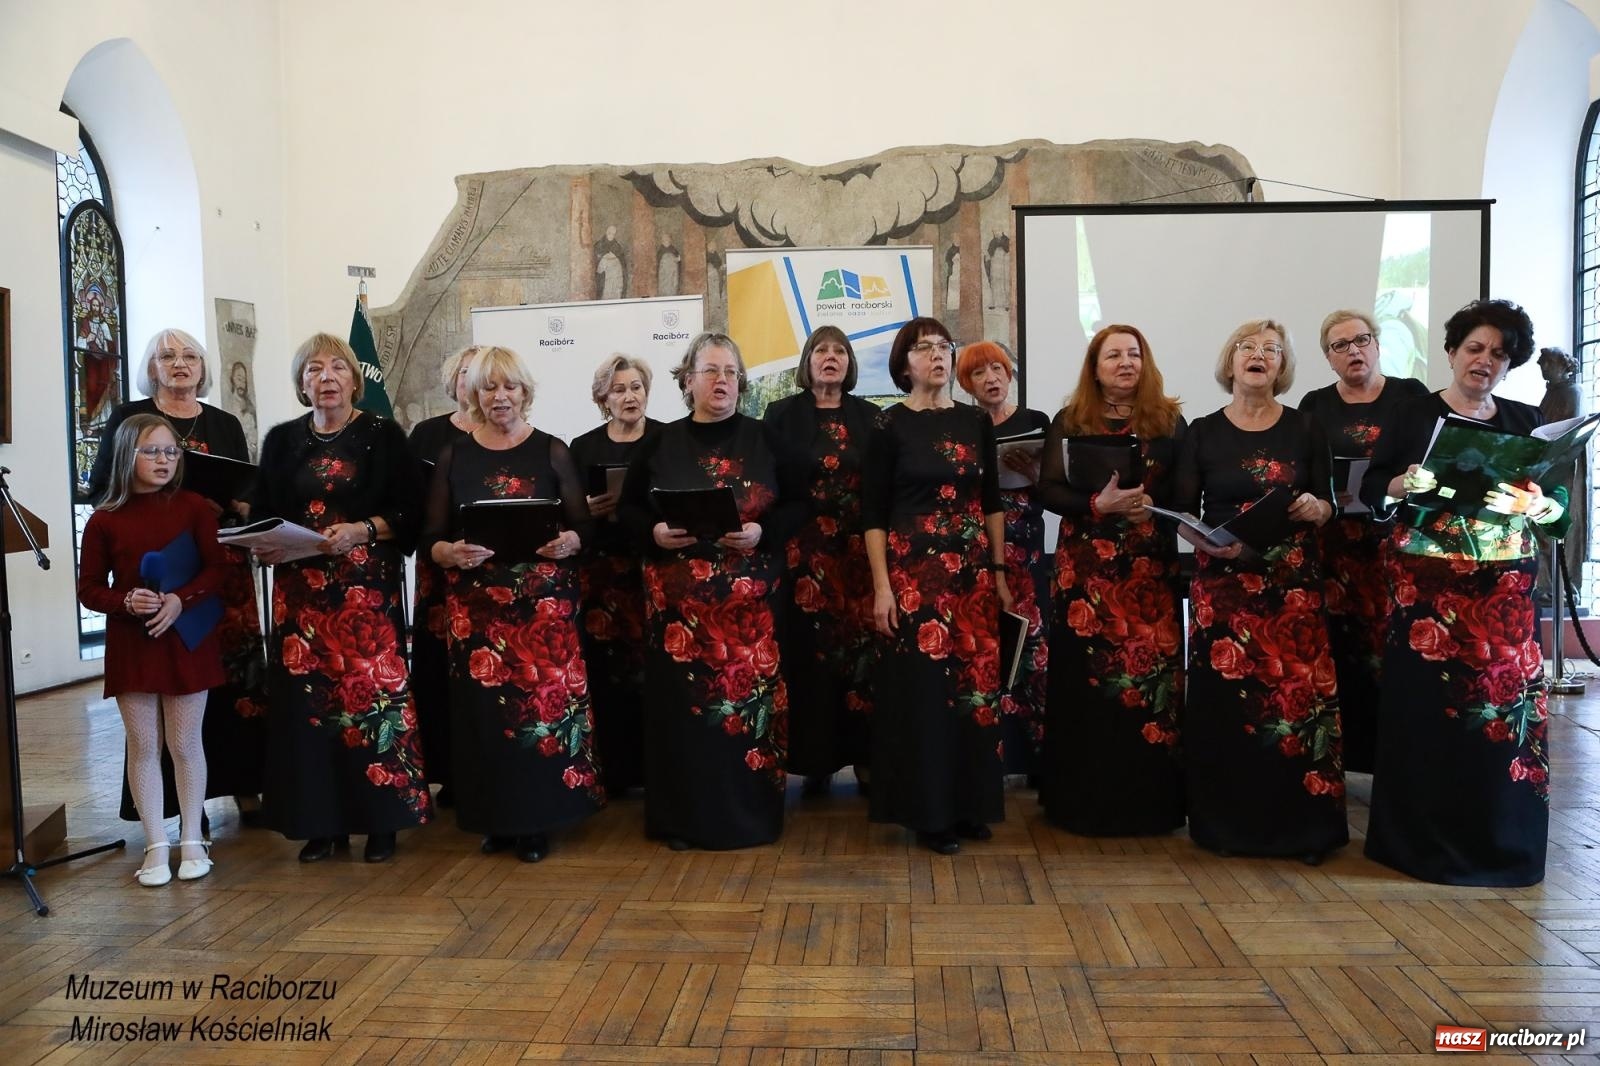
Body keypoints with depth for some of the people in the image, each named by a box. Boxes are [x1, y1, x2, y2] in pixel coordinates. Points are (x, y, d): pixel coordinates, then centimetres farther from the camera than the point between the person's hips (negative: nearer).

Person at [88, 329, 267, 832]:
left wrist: (237, 504, -7)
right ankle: (183, 800, 6)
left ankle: (246, 790, 7)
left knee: (239, 671, -1)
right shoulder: (129, 418, 7)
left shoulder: (225, 424, 15)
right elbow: (100, 487, 3)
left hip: (224, 564, 2)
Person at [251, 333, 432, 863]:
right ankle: (321, 820, 11)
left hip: (368, 586, -3)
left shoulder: (383, 435, 2)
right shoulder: (281, 440, 12)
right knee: (306, 696, 0)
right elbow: (261, 514, 11)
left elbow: (409, 511, -2)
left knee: (372, 691, -5)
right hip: (301, 588, 3)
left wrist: (361, 530, -17)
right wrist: (264, 545, -9)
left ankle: (380, 818, 5)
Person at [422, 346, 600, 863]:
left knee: (546, 700, -4)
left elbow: (583, 525, 5)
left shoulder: (552, 451, 5)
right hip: (475, 603, 1)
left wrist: (569, 542, -17)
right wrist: (450, 552, -14)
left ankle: (538, 819, 9)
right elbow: (430, 537, 8)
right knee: (484, 707, 0)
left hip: (544, 602, -1)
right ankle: (494, 818, 16)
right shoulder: (454, 456, 9)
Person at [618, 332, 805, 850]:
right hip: (679, 601, 1)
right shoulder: (658, 444, 7)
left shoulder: (765, 441, 6)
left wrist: (762, 531, -13)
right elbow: (629, 508, 10)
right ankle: (683, 818, 12)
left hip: (749, 602, 0)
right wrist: (654, 533, -10)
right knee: (683, 704, 1)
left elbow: (797, 505, 5)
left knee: (750, 698, 0)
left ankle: (751, 812, 13)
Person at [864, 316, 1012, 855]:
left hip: (972, 571, 4)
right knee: (922, 688, -1)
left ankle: (970, 805, 18)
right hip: (913, 570, -4)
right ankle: (930, 811, 9)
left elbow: (992, 503, 12)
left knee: (975, 683, 6)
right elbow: (873, 513, -5)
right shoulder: (890, 425, -2)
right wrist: (882, 585, -12)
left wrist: (1000, 573, 8)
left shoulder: (977, 422, 9)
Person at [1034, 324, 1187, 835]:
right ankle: (1087, 801, 10)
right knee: (1087, 679, -2)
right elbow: (1048, 491, -2)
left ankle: (1150, 800, 9)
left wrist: (1152, 503, -12)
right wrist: (1099, 504, -17)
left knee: (1153, 675, -3)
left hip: (1152, 568, 1)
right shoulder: (1069, 422, 6)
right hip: (1086, 567, -1)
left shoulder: (1170, 421, 9)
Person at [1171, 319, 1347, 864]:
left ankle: (1302, 823, 6)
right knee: (1226, 698, -3)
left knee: (1299, 694, -6)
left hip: (1293, 584, 0)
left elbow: (1329, 506, 8)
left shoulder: (1306, 429, 7)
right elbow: (1182, 512, 3)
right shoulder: (1203, 432, 6)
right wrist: (1208, 542, -16)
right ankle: (1228, 823, 9)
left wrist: (1315, 507, -14)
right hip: (1223, 583, 0)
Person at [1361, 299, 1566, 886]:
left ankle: (1501, 841, 12)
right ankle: (1424, 839, 8)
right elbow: (1371, 488, 2)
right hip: (1427, 585, -2)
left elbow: (1559, 499, 8)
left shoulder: (1527, 422, 12)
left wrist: (1527, 503, -13)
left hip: (1506, 588, 2)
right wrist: (1403, 484, -18)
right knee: (1426, 708, -4)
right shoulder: (1413, 416, 4)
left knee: (1505, 704, -2)